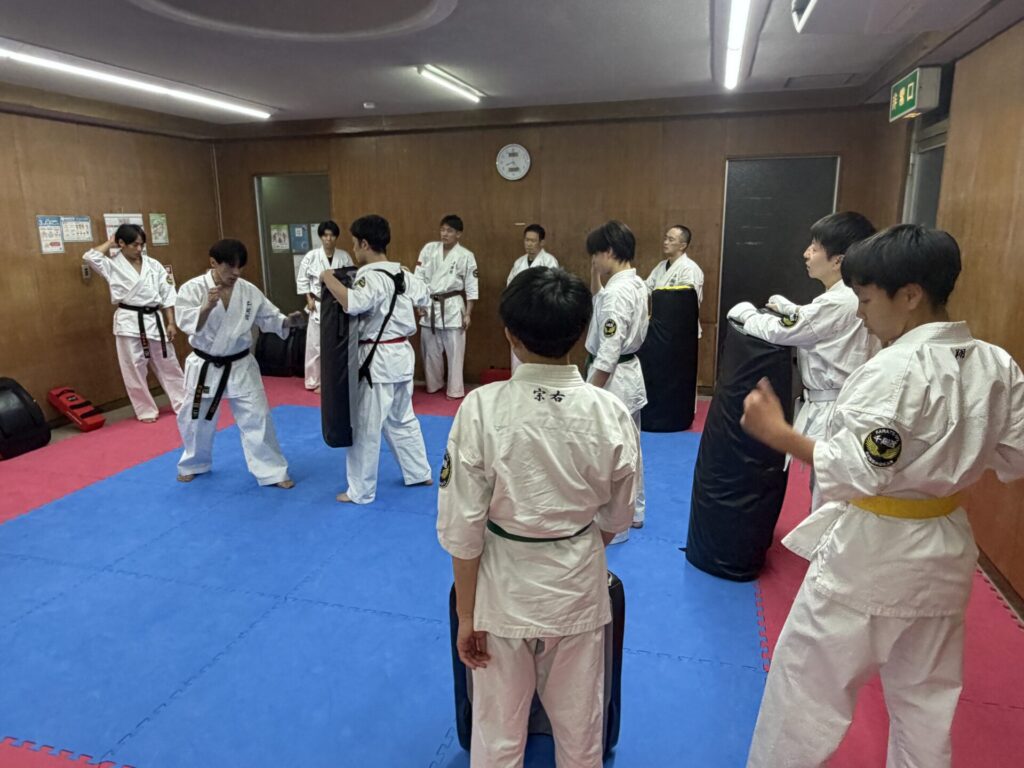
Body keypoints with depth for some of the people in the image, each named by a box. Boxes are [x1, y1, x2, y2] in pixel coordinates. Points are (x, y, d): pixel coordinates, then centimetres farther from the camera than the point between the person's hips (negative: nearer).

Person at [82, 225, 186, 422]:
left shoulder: (154, 265, 4)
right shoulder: (113, 265, -1)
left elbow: (167, 295, 5)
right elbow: (89, 256, -20)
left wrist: (171, 323, 1)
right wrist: (111, 242, -4)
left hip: (154, 320, 2)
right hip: (129, 323, -2)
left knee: (168, 365, 11)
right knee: (134, 370, 4)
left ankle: (183, 404, 22)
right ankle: (146, 410, 17)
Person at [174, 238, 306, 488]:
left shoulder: (249, 291, -6)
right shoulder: (193, 288, -13)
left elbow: (270, 318, 1)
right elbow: (187, 324, -23)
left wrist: (289, 321, -20)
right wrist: (207, 306, -40)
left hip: (240, 366, 1)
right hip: (205, 367, -1)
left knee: (257, 418, 0)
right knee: (196, 420, 16)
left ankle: (272, 472, 11)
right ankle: (194, 464, 43)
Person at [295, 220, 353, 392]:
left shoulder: (344, 256, -1)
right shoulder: (311, 256, -5)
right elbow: (302, 280, 2)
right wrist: (309, 299, -5)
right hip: (319, 305, -1)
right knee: (316, 344, 2)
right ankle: (316, 381, 14)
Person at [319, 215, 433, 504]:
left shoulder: (371, 277, -19)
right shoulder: (404, 273, 7)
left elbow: (352, 303, -39)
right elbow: (424, 298, 24)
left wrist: (328, 278, -23)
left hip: (378, 360, -9)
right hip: (402, 354, 9)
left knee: (365, 429, 4)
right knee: (402, 420, 23)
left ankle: (360, 491, 16)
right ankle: (420, 473, 34)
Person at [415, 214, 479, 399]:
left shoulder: (466, 256, -5)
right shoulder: (429, 249, 1)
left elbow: (471, 287, -3)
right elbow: (419, 277, 2)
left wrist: (468, 313, -5)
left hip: (453, 307, -3)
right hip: (429, 305, 3)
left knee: (455, 350, 1)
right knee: (430, 349, 12)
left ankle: (455, 389, 13)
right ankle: (433, 384, 30)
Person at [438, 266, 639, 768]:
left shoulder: (481, 410, -20)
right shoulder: (611, 414, -14)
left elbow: (462, 526, -14)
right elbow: (616, 517, 0)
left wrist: (466, 615, 0)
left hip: (502, 588, -1)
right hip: (579, 585, 2)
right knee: (579, 726, 25)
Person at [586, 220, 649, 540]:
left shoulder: (618, 290, -24)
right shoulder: (636, 284, 6)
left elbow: (608, 352, -25)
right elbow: (601, 307, 20)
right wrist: (595, 275, 8)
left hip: (613, 379, -10)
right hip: (630, 374, 10)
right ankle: (633, 512, 35)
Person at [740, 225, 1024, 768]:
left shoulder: (893, 370, -25)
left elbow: (857, 475, -27)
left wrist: (777, 434, -22)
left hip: (874, 555, -7)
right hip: (946, 551, 8)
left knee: (806, 680, 12)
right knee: (927, 693, 25)